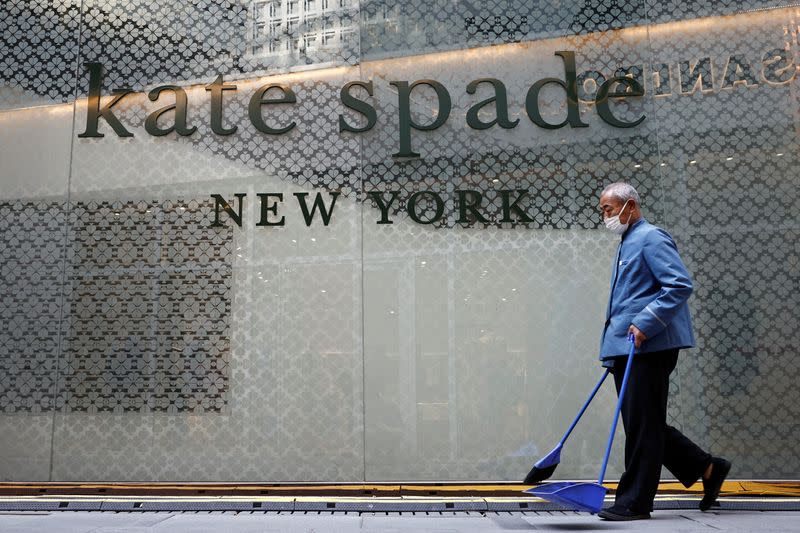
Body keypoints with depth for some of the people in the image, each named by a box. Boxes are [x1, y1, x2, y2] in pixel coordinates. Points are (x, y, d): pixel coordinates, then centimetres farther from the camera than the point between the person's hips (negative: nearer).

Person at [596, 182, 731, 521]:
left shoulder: (650, 238, -7)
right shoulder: (626, 245, 23)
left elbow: (680, 285, -19)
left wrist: (645, 324, -23)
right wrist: (612, 346, 24)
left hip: (649, 347, -10)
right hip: (626, 350, 10)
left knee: (642, 424, -4)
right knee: (644, 424, 12)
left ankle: (634, 502, 4)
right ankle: (708, 469, 24)